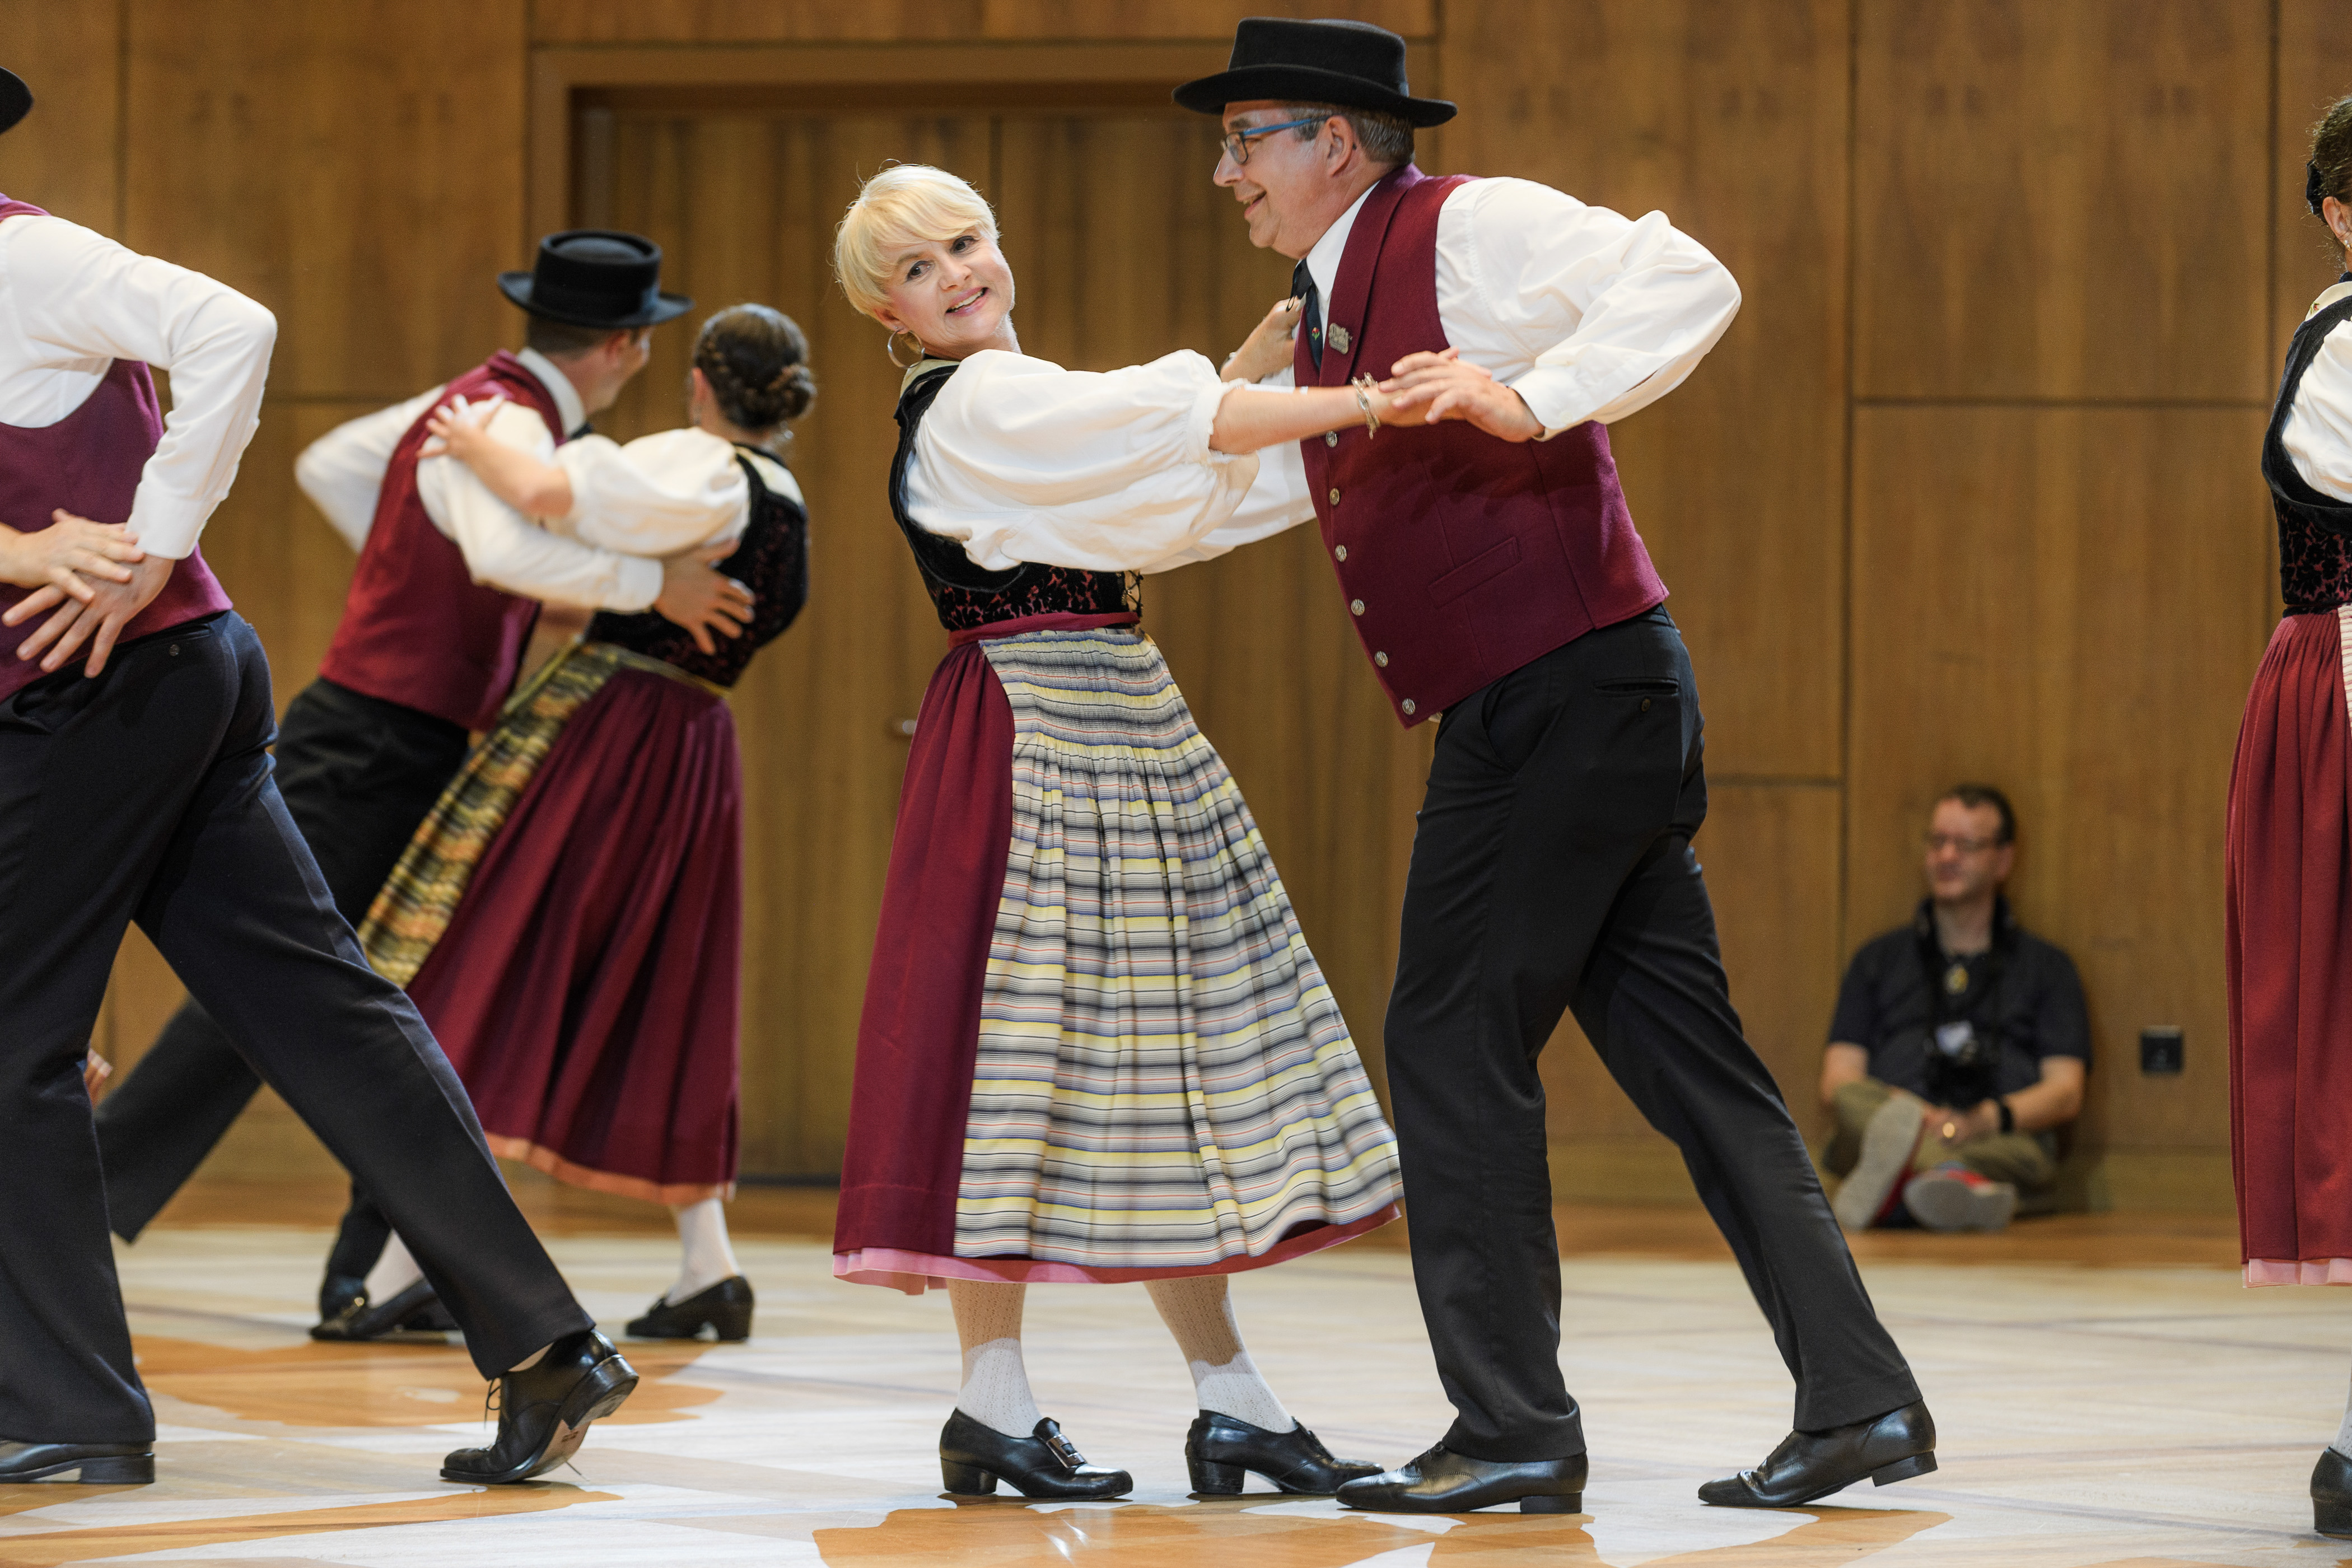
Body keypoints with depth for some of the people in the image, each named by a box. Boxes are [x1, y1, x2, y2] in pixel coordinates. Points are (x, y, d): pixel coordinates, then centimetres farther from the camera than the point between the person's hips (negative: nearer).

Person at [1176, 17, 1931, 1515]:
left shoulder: (1471, 227, -8)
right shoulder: (1328, 313, 20)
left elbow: (1690, 283, -19)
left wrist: (1531, 396, -27)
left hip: (1570, 695, -9)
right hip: (1569, 716, 9)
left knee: (1456, 1048, -5)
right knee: (1690, 1061, 7)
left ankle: (1513, 1428, -2)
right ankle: (1858, 1399, 6)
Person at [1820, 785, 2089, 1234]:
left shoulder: (2047, 966, 24)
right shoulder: (1879, 959, 27)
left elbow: (2065, 1093, 11)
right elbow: (1836, 1082, 15)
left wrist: (1988, 1118, -12)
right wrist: (1904, 1110, -10)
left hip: (1999, 1141, -1)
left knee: (2025, 1154, -37)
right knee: (1855, 1100, -33)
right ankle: (1961, 1182, -65)